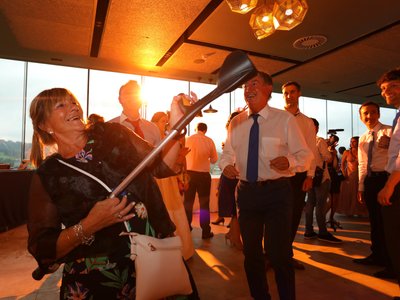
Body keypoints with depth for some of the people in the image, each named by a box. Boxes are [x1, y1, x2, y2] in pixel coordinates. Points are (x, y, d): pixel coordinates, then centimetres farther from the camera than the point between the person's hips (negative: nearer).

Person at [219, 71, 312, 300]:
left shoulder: (285, 119, -5)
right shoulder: (236, 123, 7)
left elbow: (305, 155, -6)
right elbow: (227, 153, 13)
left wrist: (289, 160, -28)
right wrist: (226, 164, -10)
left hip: (277, 191, -4)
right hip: (247, 191, 4)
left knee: (279, 253, -1)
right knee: (251, 252, 16)